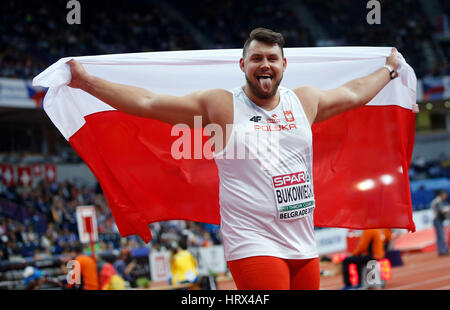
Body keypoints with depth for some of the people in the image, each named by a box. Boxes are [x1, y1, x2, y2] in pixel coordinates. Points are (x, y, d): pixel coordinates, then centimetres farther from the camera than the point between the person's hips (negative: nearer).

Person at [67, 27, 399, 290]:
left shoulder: (305, 101, 12)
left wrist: (389, 69, 43)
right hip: (254, 246, -6)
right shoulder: (220, 106, -1)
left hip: (304, 248, 6)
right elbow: (147, 102, -2)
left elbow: (353, 94, 32)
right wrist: (87, 81, -5)